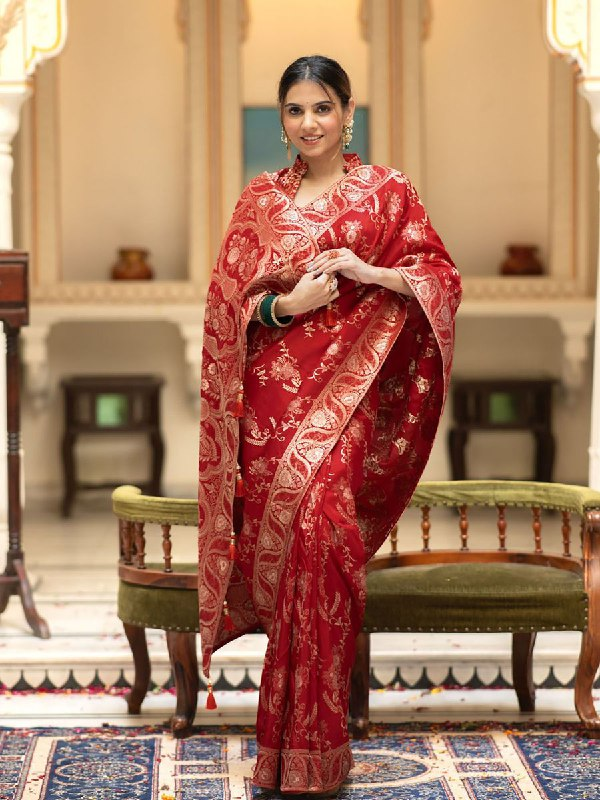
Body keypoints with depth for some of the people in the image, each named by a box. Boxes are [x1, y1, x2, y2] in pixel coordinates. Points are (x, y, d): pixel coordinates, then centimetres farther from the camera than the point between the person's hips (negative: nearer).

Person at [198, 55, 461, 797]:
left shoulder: (387, 192, 7)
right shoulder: (259, 200, 12)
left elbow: (444, 280, 4)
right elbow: (226, 302, 9)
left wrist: (369, 271, -11)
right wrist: (287, 304, -9)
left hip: (349, 385, -3)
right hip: (272, 391, 3)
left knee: (316, 519, -21)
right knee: (282, 528, -5)